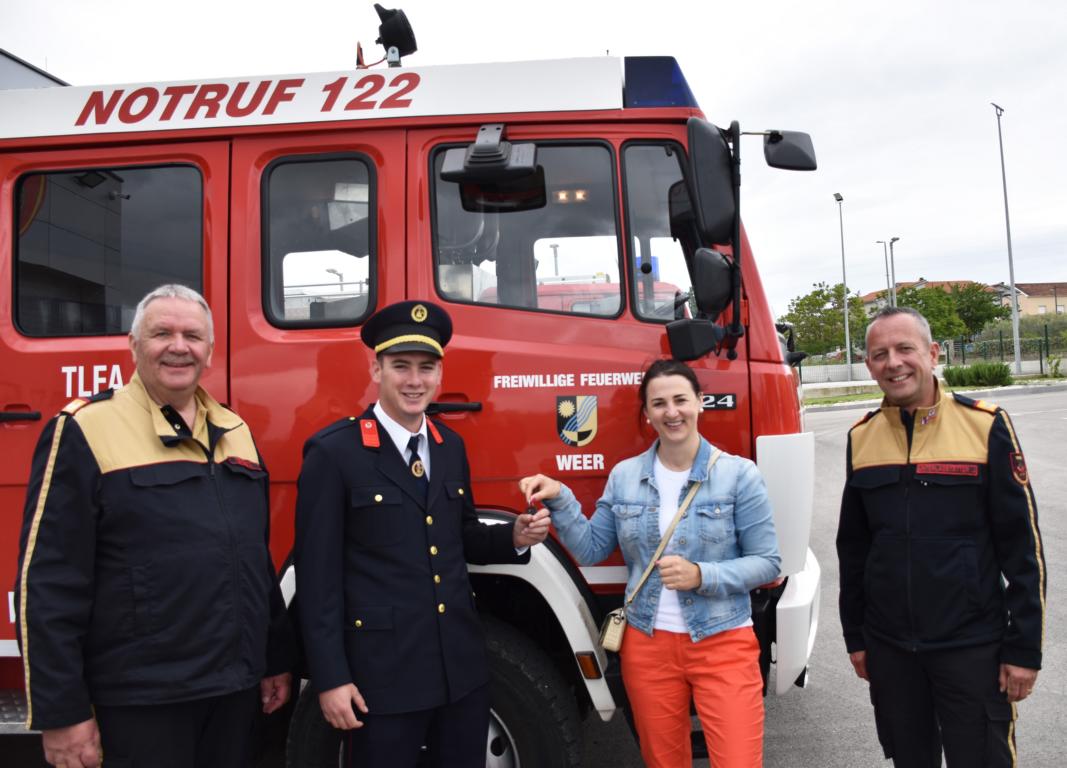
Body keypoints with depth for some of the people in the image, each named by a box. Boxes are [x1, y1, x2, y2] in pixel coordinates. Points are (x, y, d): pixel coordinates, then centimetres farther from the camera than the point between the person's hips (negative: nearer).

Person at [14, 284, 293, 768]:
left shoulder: (235, 432, 9)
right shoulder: (84, 431, -9)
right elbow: (49, 582, -11)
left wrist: (277, 658, 14)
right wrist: (61, 712, -11)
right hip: (141, 700, -5)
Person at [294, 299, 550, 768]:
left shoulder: (451, 447, 8)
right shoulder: (333, 452, -11)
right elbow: (318, 572, -12)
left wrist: (515, 538, -3)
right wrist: (330, 678, -12)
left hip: (461, 664, 6)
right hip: (382, 671, -5)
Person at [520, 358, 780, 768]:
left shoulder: (738, 474, -7)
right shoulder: (624, 476, 3)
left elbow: (767, 562, -6)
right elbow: (591, 550, 6)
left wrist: (701, 576, -20)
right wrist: (559, 500, -9)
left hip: (723, 643, -3)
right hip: (647, 644, 3)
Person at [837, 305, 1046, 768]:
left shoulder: (984, 425, -7)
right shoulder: (861, 437, 2)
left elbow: (1022, 545, -6)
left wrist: (1024, 647, -7)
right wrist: (855, 637, 10)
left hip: (972, 647, -3)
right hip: (889, 649, 3)